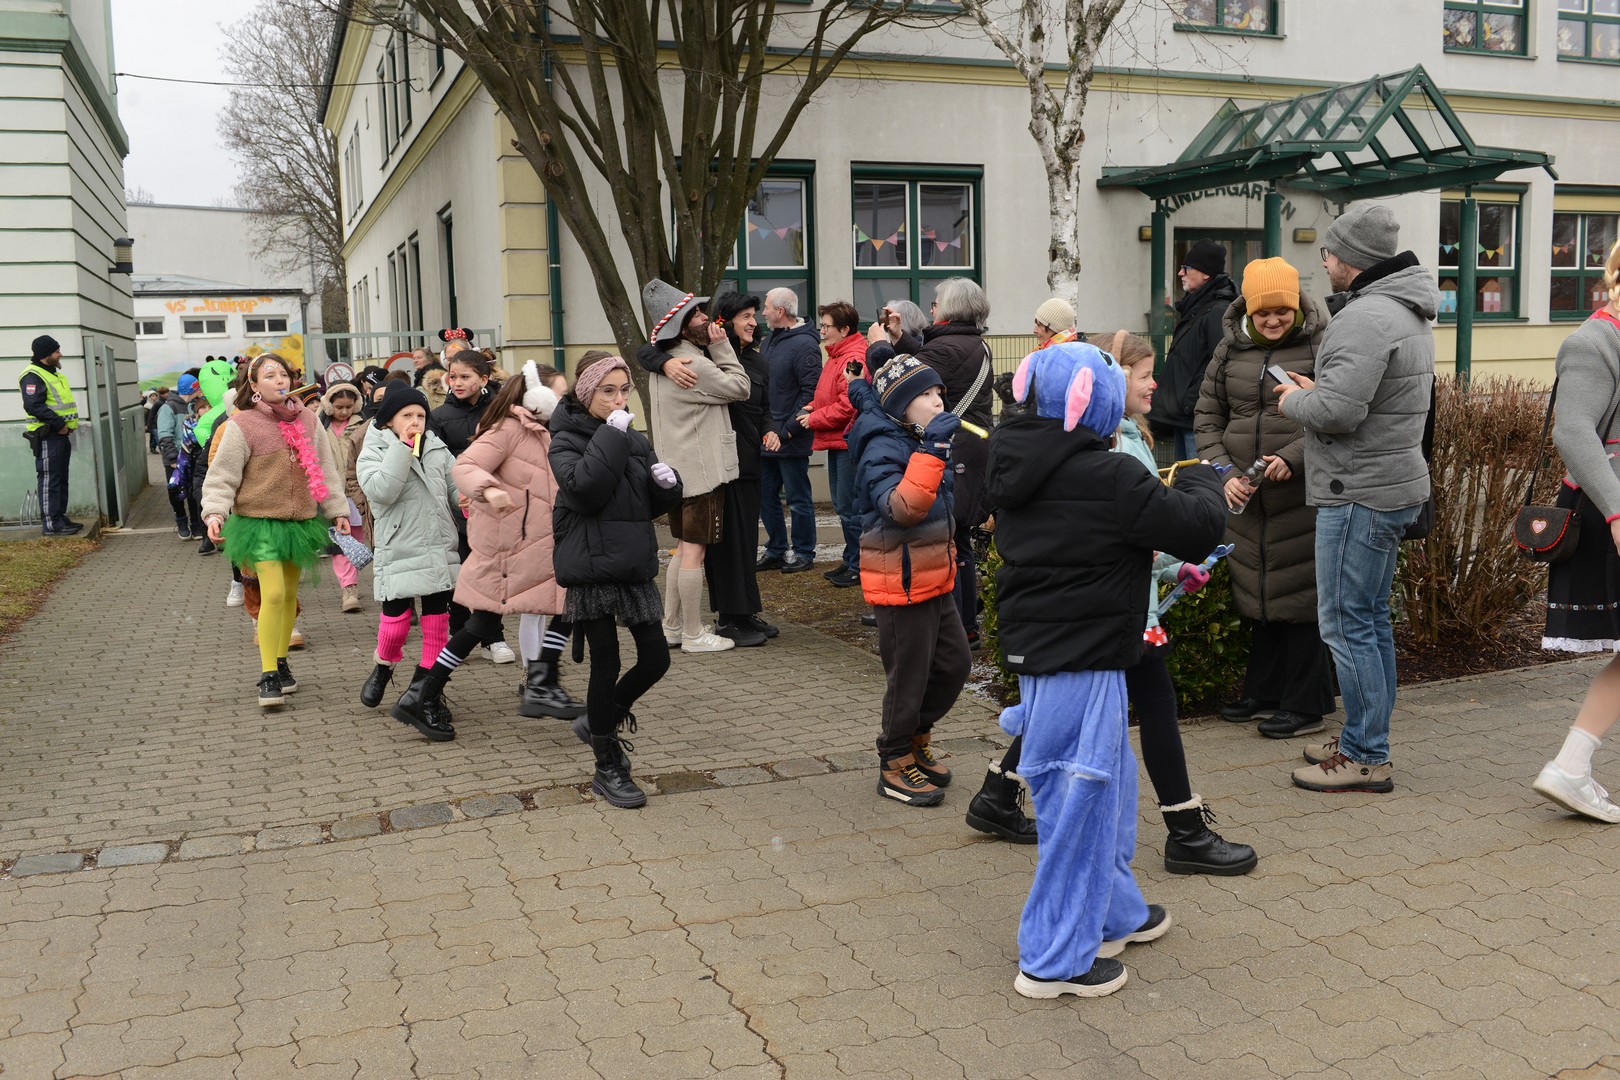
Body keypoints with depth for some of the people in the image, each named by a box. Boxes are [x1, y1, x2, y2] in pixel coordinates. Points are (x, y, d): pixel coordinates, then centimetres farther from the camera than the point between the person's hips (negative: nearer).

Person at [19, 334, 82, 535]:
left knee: (61, 479, 15)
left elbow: (64, 403, 25)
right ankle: (51, 524, -4)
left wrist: (70, 423, 8)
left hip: (61, 435, 10)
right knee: (49, 480, -7)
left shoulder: (53, 374, 19)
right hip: (47, 437, -10)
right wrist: (59, 424, -21)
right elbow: (34, 406, -23)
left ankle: (60, 518, 23)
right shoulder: (33, 376, -13)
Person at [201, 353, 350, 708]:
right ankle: (268, 677, -8)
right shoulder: (242, 425, -7)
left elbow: (326, 468, 13)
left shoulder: (307, 420, 6)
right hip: (260, 520, -5)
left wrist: (338, 509, 11)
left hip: (300, 519, 5)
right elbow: (222, 474, -7)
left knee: (290, 594, 12)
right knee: (273, 593, -15)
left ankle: (281, 663, 28)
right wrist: (215, 512, -20)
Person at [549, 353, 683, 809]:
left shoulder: (635, 441, 13)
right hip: (592, 568, -6)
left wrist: (667, 484, -7)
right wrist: (611, 436, -21)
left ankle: (599, 721, 31)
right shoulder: (567, 441, -5)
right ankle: (608, 767, 15)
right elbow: (584, 488, -24)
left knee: (656, 659, 5)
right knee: (606, 665, 1)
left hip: (635, 565, 6)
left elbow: (655, 505, 15)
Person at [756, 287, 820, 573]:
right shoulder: (770, 341, 12)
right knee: (766, 496, 13)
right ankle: (776, 551, 25)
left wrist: (785, 432, -19)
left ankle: (803, 553, 16)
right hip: (768, 438, 8)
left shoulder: (804, 345, -13)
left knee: (798, 500, 3)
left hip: (791, 441, -8)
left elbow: (810, 394, -18)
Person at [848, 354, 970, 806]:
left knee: (955, 663, 15)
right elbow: (901, 507, -36)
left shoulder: (919, 441, 10)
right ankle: (896, 765, 20)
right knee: (908, 676, 3)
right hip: (901, 583, -9)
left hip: (934, 578, 9)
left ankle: (915, 739, 34)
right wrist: (931, 450, -38)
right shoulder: (883, 450, -19)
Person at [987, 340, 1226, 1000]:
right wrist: (1201, 481, 6)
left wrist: (1137, 554, 13)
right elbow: (1198, 527, -13)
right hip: (1081, 662, -9)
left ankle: (1114, 914, 41)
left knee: (1108, 783, 24)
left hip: (1035, 649, 9)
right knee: (1080, 803, 3)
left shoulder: (1015, 469, 5)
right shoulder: (1108, 479, -20)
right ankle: (1055, 960, 14)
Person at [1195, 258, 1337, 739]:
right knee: (1259, 593, 14)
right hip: (1245, 499, 5)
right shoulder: (1229, 350, 8)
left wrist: (1292, 458, -21)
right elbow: (1208, 418, 12)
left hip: (1301, 496, -5)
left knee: (1298, 595, -1)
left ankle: (1305, 706, 11)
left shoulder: (1320, 346, -6)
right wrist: (1225, 472, -2)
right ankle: (1262, 692, 27)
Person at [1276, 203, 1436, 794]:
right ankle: (1366, 740, 28)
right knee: (1372, 618, 17)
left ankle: (1366, 758, 4)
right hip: (1394, 484, 11)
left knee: (1346, 624, -3)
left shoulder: (1365, 318, -20)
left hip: (1359, 495, -11)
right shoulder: (1408, 313, 15)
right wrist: (1316, 390, 10)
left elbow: (1337, 412, -27)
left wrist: (1295, 400, -7)